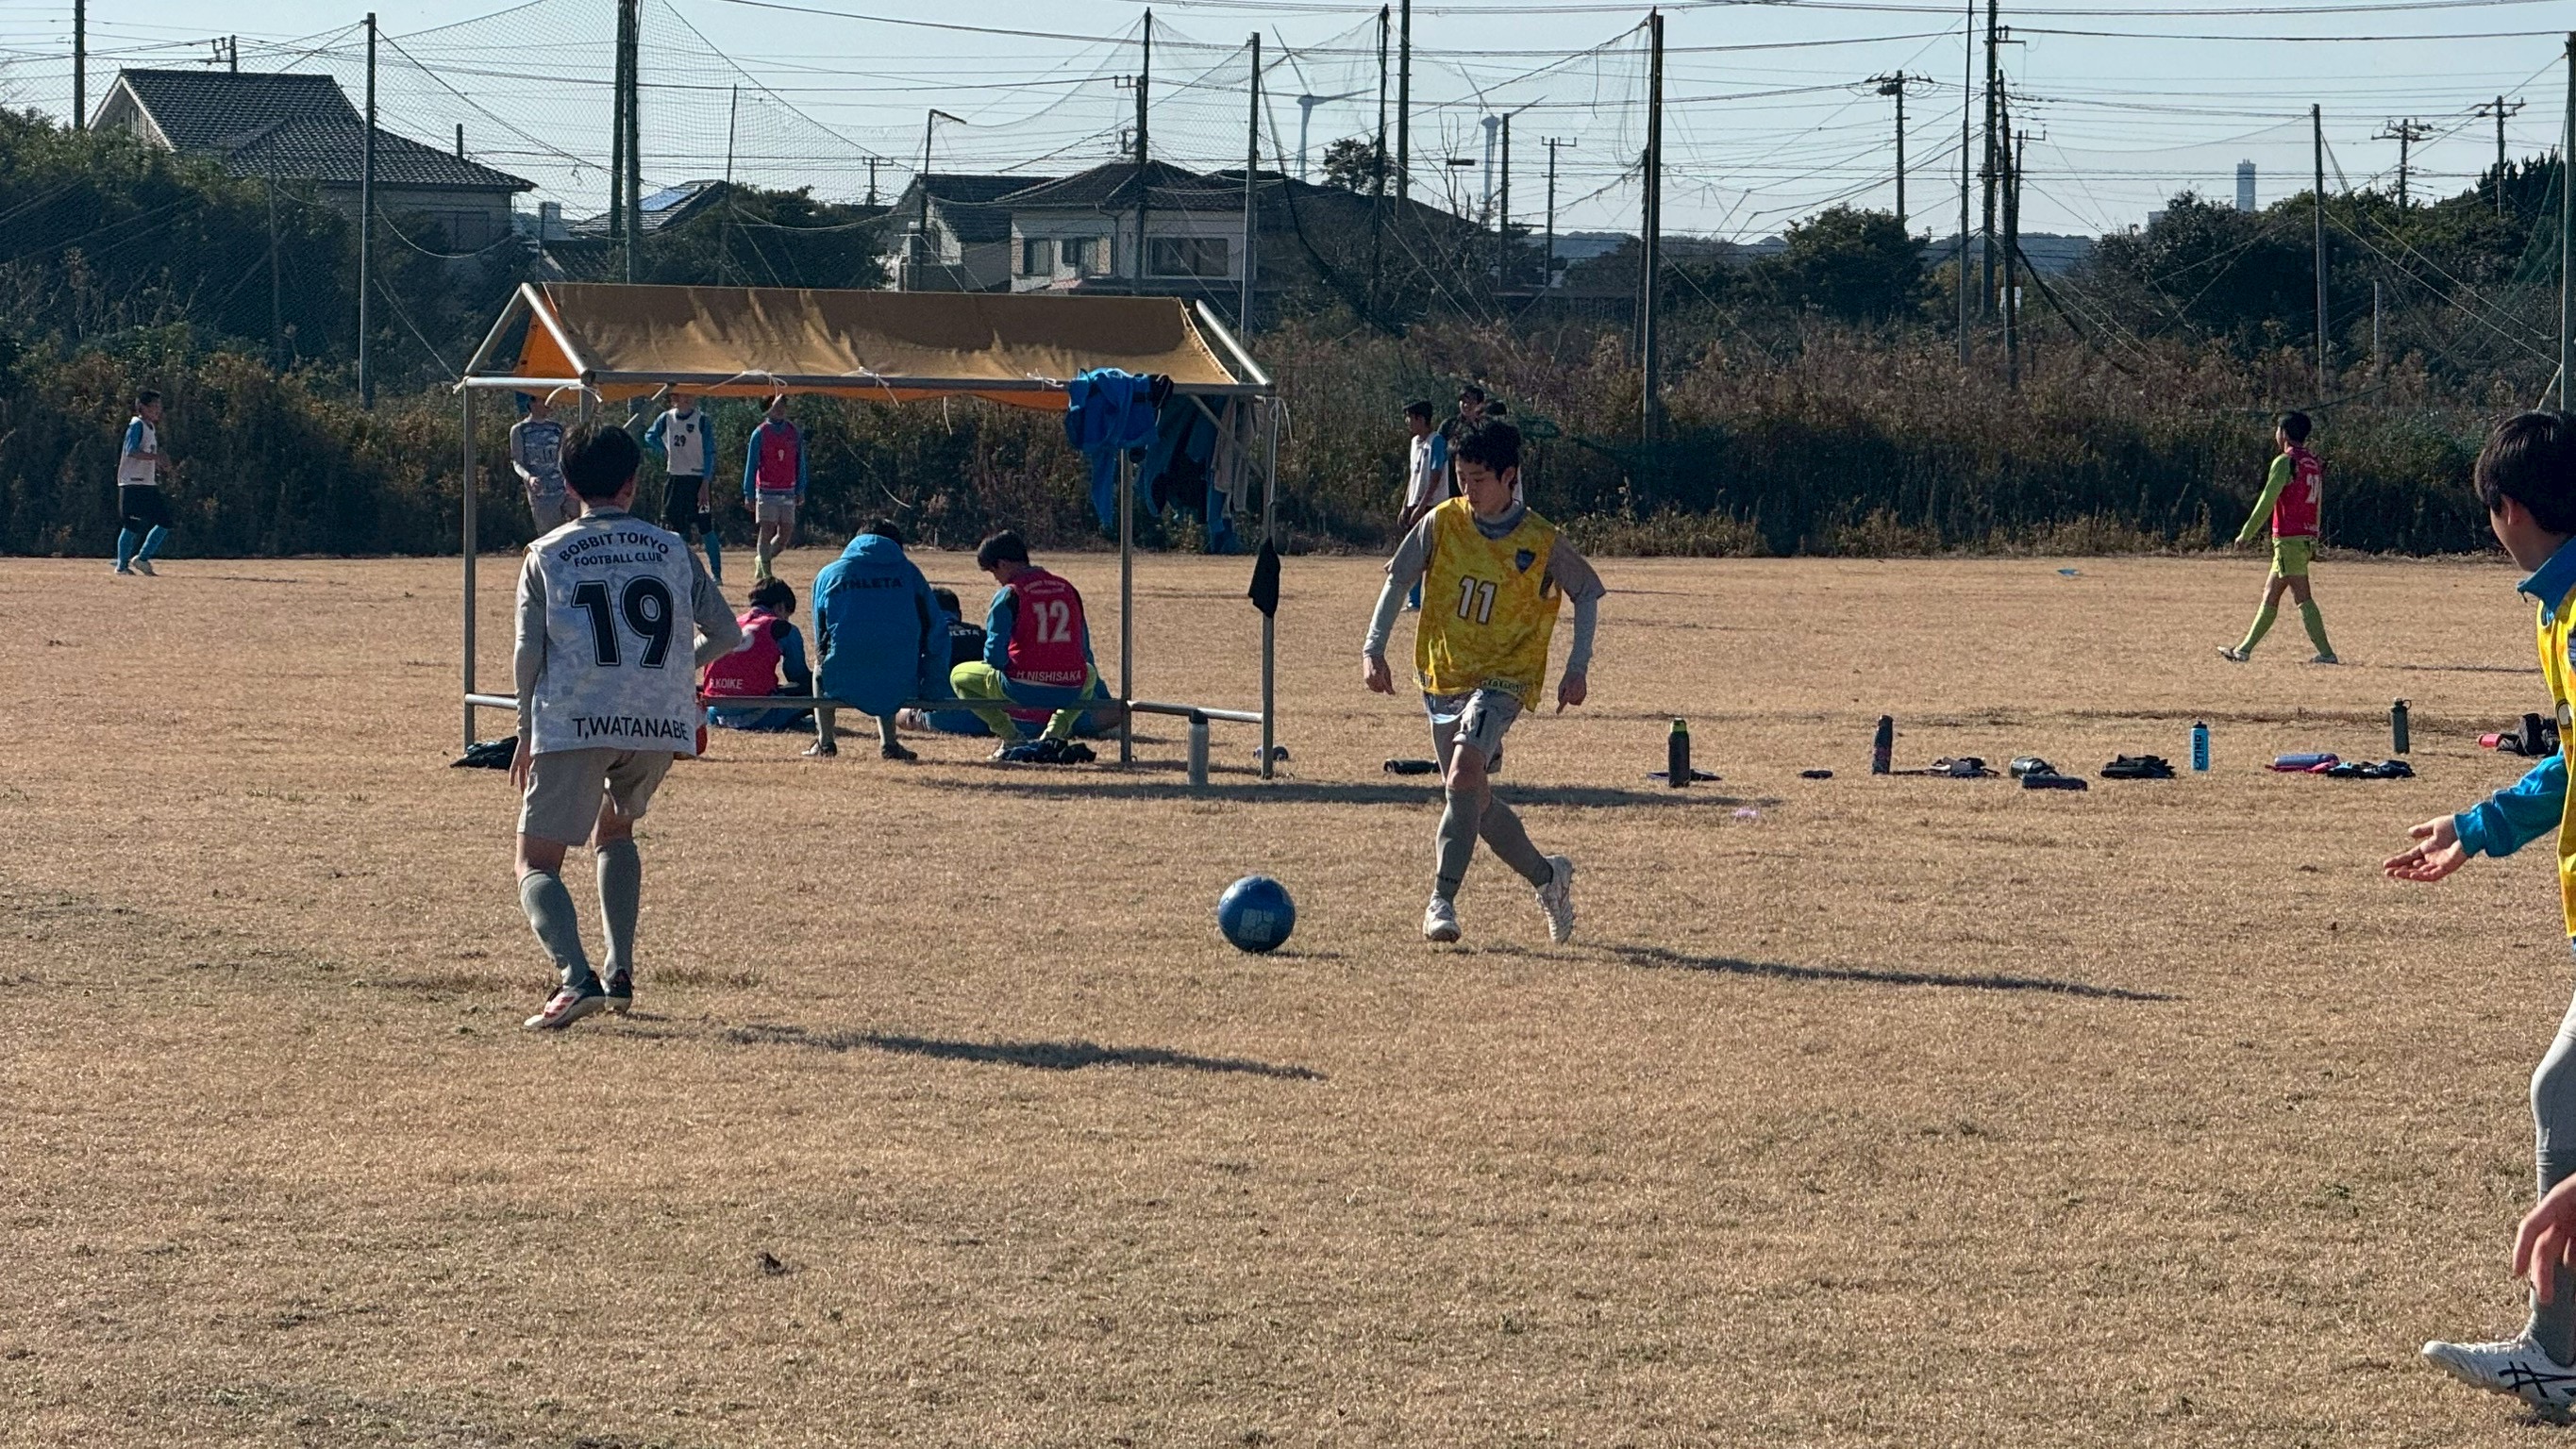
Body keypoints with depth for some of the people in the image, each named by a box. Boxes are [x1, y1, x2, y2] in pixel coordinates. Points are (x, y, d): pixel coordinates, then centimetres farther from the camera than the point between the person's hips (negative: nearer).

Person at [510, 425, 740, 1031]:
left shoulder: (547, 554, 7)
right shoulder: (672, 550, 13)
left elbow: (530, 651, 2)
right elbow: (725, 632, 14)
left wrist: (526, 736, 10)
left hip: (575, 723, -3)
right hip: (663, 722, 3)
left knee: (537, 863, 1)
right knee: (613, 830, 30)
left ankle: (577, 978, -26)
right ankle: (621, 972, 17)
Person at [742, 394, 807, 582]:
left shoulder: (794, 433, 8)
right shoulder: (760, 433, -2)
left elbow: (800, 464, 13)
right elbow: (751, 465, -1)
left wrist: (800, 491, 8)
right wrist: (748, 494, -5)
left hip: (788, 492, 4)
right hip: (766, 492, -4)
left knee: (786, 534, 1)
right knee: (766, 531, -6)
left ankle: (761, 560, 22)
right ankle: (765, 573, -2)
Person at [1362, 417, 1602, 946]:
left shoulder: (1542, 543, -9)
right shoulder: (1441, 523, -4)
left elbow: (1587, 592, 6)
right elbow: (1397, 581, 5)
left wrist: (1577, 667, -2)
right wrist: (1374, 648, -4)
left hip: (1503, 678, -4)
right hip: (1441, 677, 4)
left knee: (1464, 775, -27)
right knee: (1475, 800, 10)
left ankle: (1442, 900, -23)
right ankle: (1547, 875, 33)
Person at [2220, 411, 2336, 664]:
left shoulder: (2285, 462, -11)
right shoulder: (2314, 463, 14)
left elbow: (2266, 502, -14)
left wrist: (2246, 534, -10)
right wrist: (2314, 543, 22)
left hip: (2289, 539, -9)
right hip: (2307, 538, 9)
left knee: (2303, 598, -8)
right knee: (2270, 596, 11)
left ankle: (2326, 653, -12)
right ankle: (2244, 650, 12)